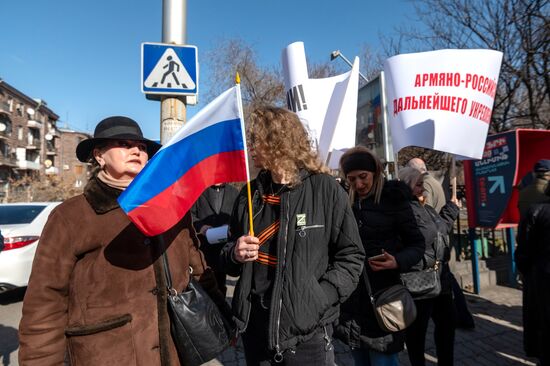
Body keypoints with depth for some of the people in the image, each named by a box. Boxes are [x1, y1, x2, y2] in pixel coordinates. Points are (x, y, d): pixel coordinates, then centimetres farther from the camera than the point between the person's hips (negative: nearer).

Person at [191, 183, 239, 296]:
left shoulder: (234, 192, 11)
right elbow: (189, 214, 0)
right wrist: (201, 226, -17)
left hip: (224, 247, 3)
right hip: (202, 245, -2)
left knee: (220, 281, 13)